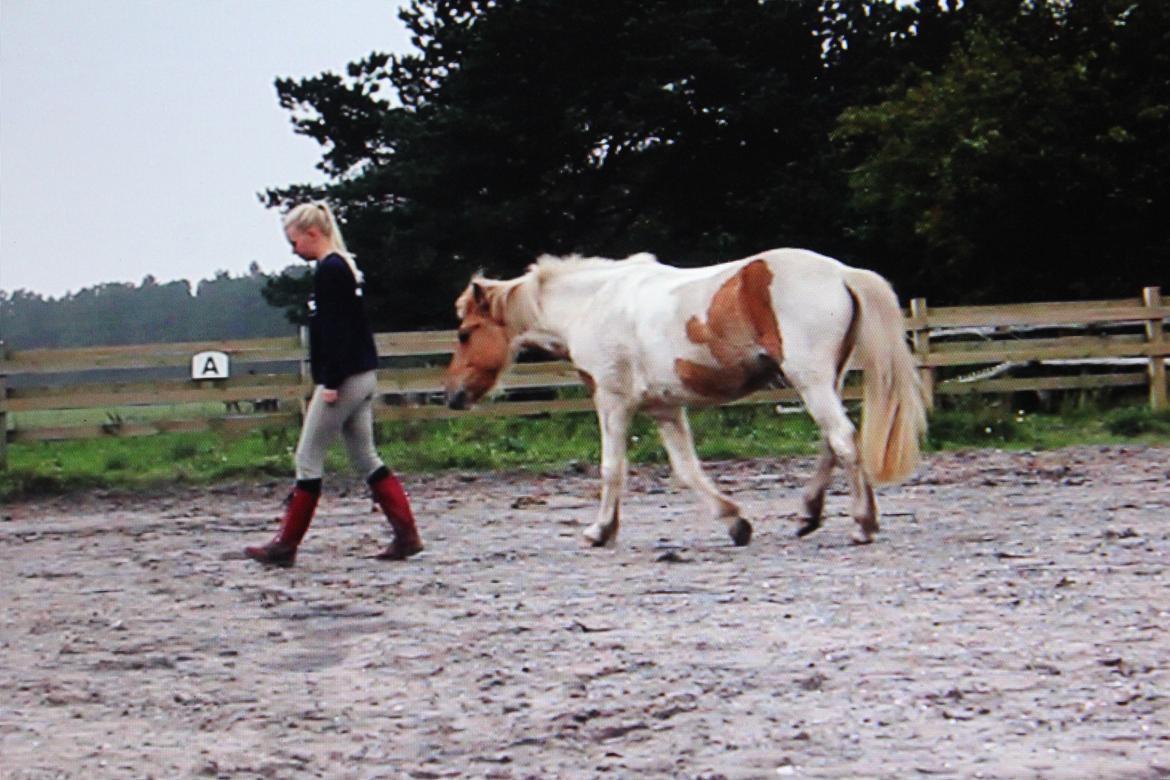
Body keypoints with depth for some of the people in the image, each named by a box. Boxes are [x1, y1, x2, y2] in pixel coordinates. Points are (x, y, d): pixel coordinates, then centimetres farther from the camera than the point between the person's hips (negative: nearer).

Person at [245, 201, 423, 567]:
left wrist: (331, 381, -21)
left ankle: (285, 546, 2)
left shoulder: (328, 271, -14)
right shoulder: (346, 267, 16)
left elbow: (335, 331, -20)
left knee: (308, 460, -3)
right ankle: (406, 534, 5)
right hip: (363, 376, 10)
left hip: (343, 380, -10)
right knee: (366, 459, 11)